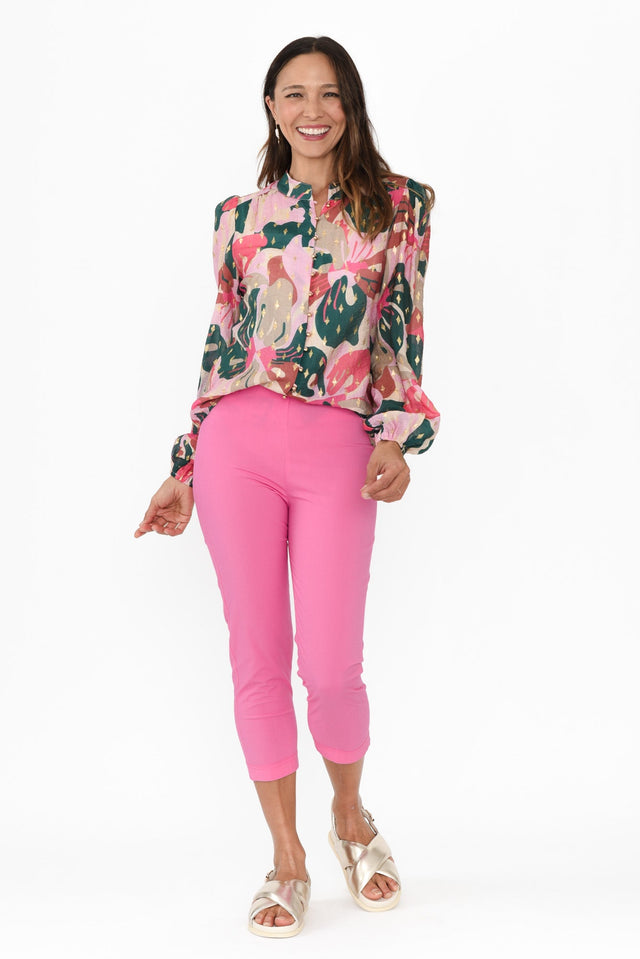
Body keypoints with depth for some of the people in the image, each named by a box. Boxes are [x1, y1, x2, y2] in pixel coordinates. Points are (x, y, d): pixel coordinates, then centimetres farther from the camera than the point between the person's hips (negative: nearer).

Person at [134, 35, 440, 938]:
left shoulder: (398, 204, 8)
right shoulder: (239, 216, 13)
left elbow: (402, 338, 5)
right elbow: (220, 348, 15)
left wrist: (398, 439, -9)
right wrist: (183, 470, 12)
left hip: (337, 449, -2)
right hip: (237, 440, 2)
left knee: (331, 666, -4)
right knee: (258, 659, 3)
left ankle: (351, 816, 28)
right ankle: (288, 861, 19)